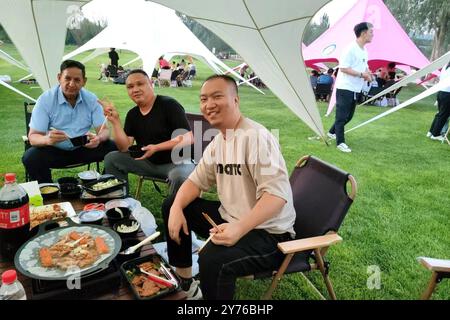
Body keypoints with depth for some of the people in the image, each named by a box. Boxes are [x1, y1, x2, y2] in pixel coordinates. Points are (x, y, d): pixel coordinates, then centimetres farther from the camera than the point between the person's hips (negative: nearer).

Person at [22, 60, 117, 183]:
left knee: (115, 149, -19)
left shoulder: (91, 99, -4)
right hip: (55, 151, -1)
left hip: (84, 148, 2)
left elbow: (104, 130, -7)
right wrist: (47, 139, -41)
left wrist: (98, 138, -33)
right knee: (30, 157, -29)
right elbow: (33, 136, -15)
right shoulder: (45, 100, -11)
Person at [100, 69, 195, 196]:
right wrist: (115, 121, -13)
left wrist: (156, 148, -27)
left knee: (179, 176, -38)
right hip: (147, 162, 6)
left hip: (175, 162, -6)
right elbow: (124, 148, -1)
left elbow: (188, 138, -19)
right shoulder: (132, 114, 7)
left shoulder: (169, 105, -13)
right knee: (111, 159, -5)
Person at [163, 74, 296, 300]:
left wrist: (239, 228, -40)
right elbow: (197, 180, 12)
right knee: (171, 206, 11)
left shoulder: (255, 137, -23)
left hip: (267, 231, -9)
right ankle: (185, 283, 22)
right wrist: (177, 208, -6)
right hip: (230, 217, 9)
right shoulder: (217, 141, 7)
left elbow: (277, 194, -31)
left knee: (213, 259, -35)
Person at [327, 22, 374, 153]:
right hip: (345, 88, -9)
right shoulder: (350, 49, -16)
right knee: (342, 116, -2)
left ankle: (332, 132, 35)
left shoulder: (364, 51, 13)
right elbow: (343, 68, -21)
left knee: (349, 115, 17)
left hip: (355, 89, 9)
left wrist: (367, 74, 0)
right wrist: (361, 74, -19)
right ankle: (340, 142, 6)